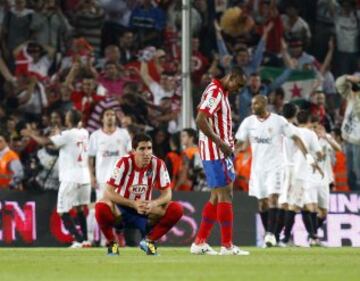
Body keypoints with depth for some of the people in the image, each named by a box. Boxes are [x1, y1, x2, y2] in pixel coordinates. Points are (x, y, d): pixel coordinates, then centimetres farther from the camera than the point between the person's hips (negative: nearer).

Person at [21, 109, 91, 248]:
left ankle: (79, 240, -13)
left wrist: (31, 134, 3)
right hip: (84, 176, 7)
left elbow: (45, 141, -12)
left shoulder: (67, 135, -12)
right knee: (80, 208, 19)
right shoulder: (84, 133, 8)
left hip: (70, 178, -7)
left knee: (63, 212, -2)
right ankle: (85, 240, 16)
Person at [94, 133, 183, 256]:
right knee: (101, 207, -37)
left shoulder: (158, 164, -12)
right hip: (121, 209, -3)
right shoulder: (125, 163, -19)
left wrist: (153, 204, -30)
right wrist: (134, 204, -32)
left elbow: (167, 194, -8)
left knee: (176, 209, -21)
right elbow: (108, 192, -22)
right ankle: (112, 243, -9)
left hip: (146, 210, 3)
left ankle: (149, 240, 1)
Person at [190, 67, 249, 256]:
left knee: (217, 196, 12)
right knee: (225, 194, -8)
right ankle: (227, 245, -6)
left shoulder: (222, 93, 17)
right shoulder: (215, 92, -15)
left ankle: (200, 243, 14)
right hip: (215, 152, -10)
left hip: (219, 151, 10)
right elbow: (200, 120, -24)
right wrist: (221, 143, -22)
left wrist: (228, 144, 12)